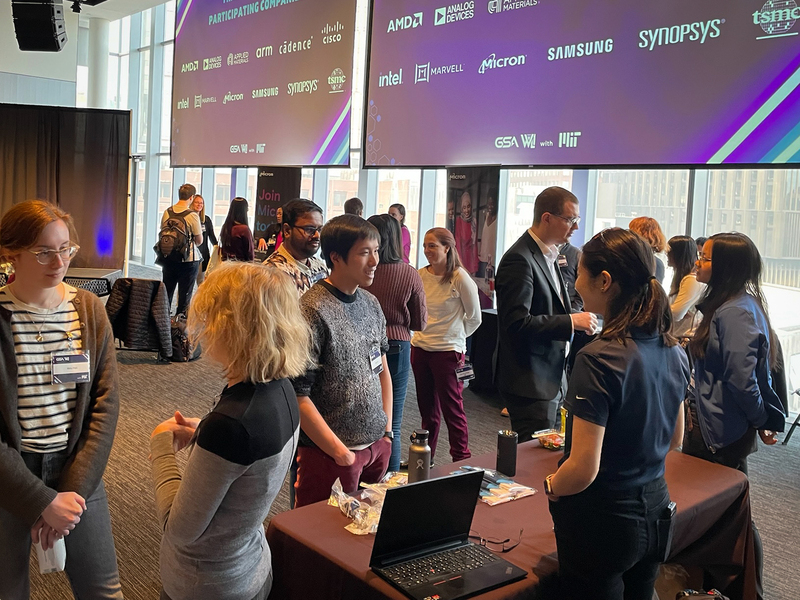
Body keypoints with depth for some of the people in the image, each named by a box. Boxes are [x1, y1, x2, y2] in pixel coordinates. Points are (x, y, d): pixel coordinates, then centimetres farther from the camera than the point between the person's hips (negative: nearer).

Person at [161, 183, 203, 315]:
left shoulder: (167, 212, 1)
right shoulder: (192, 215, -15)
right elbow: (199, 241, -9)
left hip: (168, 258, 5)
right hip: (188, 260, -5)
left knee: (166, 291, 16)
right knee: (185, 294, 4)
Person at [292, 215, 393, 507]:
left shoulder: (371, 303, 5)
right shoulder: (313, 310, -18)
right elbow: (297, 396, -20)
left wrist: (387, 429, 10)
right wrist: (341, 453, -16)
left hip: (377, 446, 7)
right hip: (330, 455, -6)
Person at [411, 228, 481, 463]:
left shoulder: (459, 278, -12)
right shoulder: (421, 275, 2)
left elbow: (474, 317, -3)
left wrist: (455, 335, 7)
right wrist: (424, 332, 12)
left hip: (447, 351, -5)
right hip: (420, 348, 6)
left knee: (452, 409, 0)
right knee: (427, 408, 16)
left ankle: (462, 460, 10)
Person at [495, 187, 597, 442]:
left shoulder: (549, 255, 15)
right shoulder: (519, 259, -18)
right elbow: (517, 322, -26)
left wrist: (578, 318, 8)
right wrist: (571, 322, -21)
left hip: (551, 377, 10)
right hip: (530, 382, -10)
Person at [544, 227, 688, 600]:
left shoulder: (600, 359, -26)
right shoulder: (673, 352, -2)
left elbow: (583, 470, -25)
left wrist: (550, 486, -6)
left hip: (601, 523, -7)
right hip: (654, 512, 7)